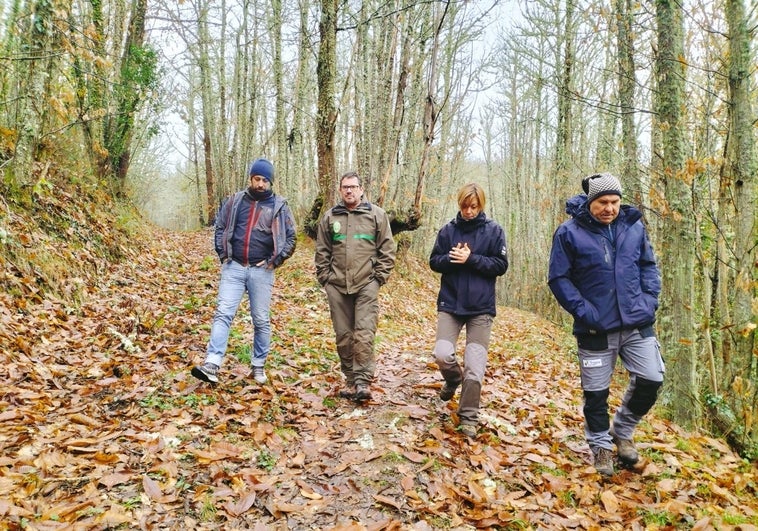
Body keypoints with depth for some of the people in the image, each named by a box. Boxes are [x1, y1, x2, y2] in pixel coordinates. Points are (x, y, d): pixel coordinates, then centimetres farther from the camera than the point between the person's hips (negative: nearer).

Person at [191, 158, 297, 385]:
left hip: (261, 271, -1)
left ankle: (258, 365, 20)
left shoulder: (279, 206, 3)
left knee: (261, 320, 6)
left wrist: (275, 261, -4)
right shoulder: (235, 201, 7)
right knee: (223, 313, -8)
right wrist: (223, 254, 4)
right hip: (233, 267, 1)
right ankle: (212, 365, -9)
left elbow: (290, 238, 5)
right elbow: (220, 227, 15)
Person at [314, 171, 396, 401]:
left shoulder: (377, 215, 3)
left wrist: (378, 277, -3)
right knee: (343, 336, 8)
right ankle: (350, 380, 21)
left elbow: (387, 250, 3)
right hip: (337, 286, 3)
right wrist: (325, 278, 5)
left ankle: (363, 382, -3)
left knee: (364, 335, -10)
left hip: (366, 285, -3)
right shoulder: (329, 217, 11)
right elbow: (322, 251, 13)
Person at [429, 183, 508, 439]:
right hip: (450, 303, 1)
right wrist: (452, 258, -15)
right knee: (442, 354, -10)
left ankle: (469, 417, 14)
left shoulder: (493, 230, 0)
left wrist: (471, 259, -15)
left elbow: (501, 265, -4)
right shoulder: (448, 229, 4)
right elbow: (434, 262, 5)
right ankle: (454, 379, 26)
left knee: (475, 365, -1)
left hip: (481, 306, -1)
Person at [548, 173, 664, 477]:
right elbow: (558, 278, -8)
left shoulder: (634, 227, 4)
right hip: (596, 329, -3)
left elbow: (648, 266, 13)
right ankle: (600, 446, 31)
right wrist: (584, 311, -16)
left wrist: (649, 300, -1)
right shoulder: (569, 233, -8)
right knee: (595, 393, 7)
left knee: (651, 380, 4)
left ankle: (622, 431, 31)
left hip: (637, 324, 4)